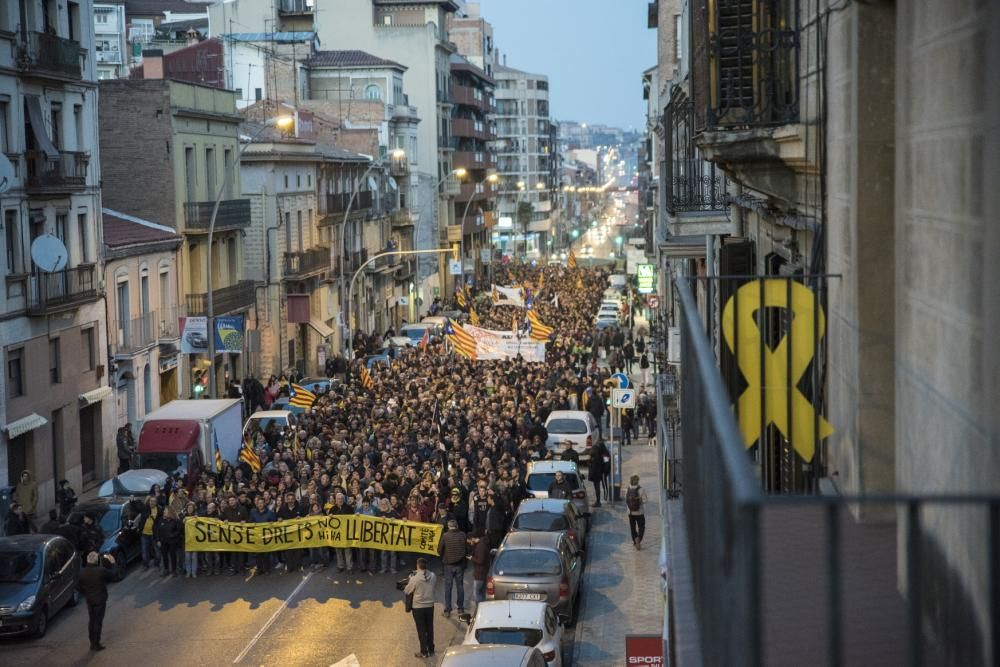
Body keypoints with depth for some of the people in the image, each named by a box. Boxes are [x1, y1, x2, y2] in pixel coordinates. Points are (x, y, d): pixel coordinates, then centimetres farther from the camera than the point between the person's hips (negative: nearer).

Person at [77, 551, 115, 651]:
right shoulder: (101, 571, -21)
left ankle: (92, 643, 23)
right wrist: (112, 563, 7)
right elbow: (112, 575, -5)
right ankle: (96, 644, 5)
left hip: (89, 600, 5)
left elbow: (78, 586, 1)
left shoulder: (82, 572, -7)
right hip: (100, 600, -5)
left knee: (92, 621, 17)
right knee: (98, 621, 3)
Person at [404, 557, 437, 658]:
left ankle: (424, 652, 11)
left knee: (421, 630, 6)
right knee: (429, 628, 17)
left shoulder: (415, 578, -20)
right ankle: (431, 650, 26)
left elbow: (407, 591, -9)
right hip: (430, 606, 4)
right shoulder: (432, 576, -8)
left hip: (418, 607, -4)